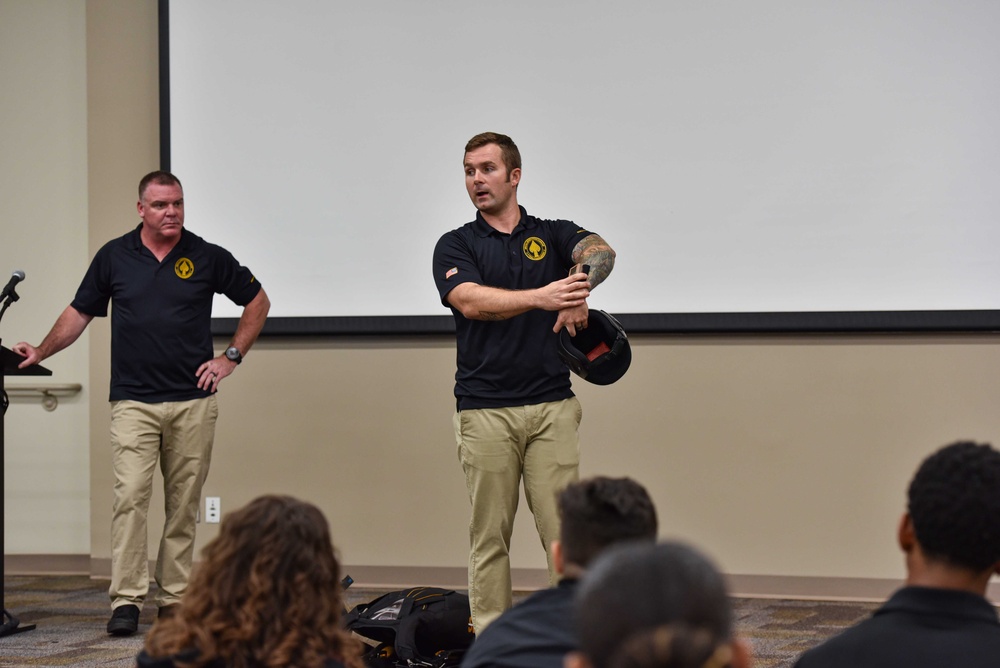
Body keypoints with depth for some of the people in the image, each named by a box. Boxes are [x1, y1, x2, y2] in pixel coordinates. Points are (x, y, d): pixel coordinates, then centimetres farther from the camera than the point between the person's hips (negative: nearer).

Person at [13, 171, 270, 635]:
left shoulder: (208, 257, 2)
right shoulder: (114, 257, 4)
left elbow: (257, 302, 12)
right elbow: (80, 312, 13)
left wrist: (232, 356, 5)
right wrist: (41, 352, 1)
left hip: (193, 402, 1)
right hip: (133, 401, 0)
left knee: (183, 504, 5)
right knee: (130, 496, -11)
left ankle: (175, 598, 13)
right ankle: (126, 600, -10)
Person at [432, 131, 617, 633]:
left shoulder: (553, 234, 11)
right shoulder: (455, 245, 6)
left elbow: (601, 251, -10)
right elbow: (472, 301, -14)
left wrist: (578, 288, -32)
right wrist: (542, 296, -29)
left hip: (552, 406, 1)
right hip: (484, 410, -1)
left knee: (563, 528, -1)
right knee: (489, 534, 3)